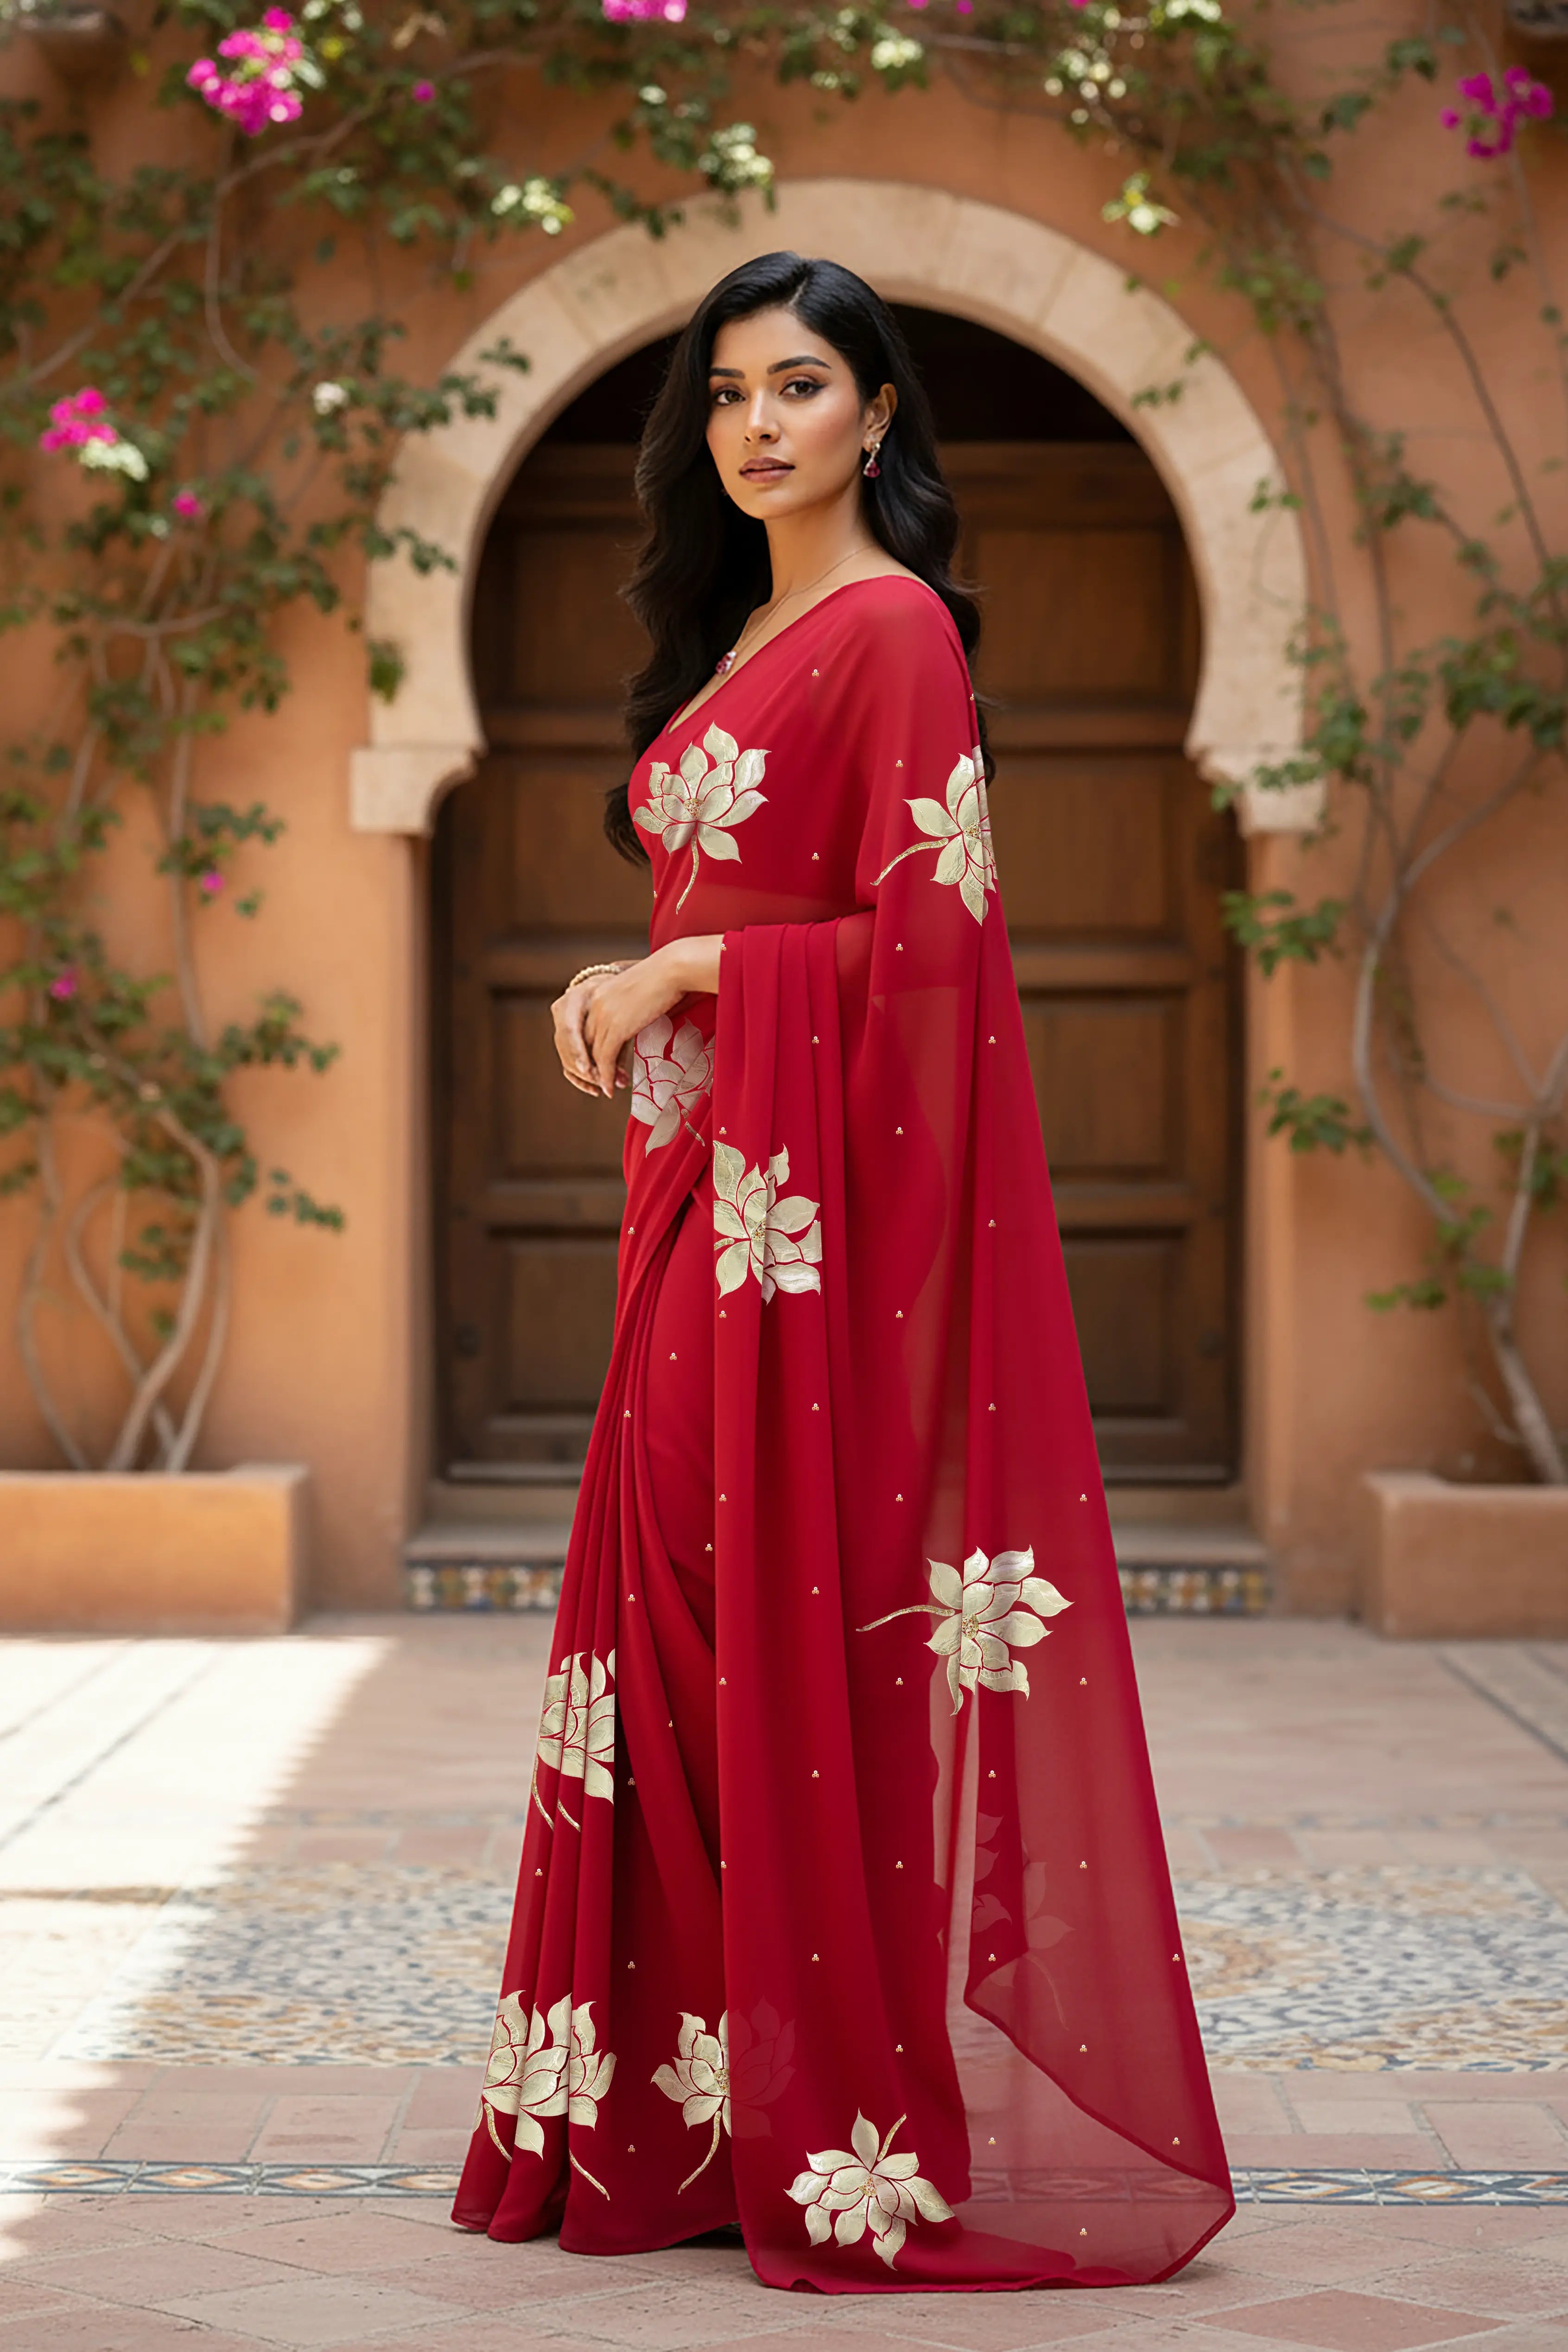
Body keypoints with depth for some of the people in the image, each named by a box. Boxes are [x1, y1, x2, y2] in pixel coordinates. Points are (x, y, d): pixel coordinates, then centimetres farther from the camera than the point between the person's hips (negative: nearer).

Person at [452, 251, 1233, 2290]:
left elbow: (917, 934, -16)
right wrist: (626, 996, 7)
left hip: (825, 1205, -9)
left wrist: (685, 973, -10)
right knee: (695, 1628, 8)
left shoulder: (893, 629, -9)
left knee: (823, 1632, -7)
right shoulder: (741, 634, 19)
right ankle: (686, 2112, 15)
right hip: (710, 1199, 9)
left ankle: (872, 2128, 1)